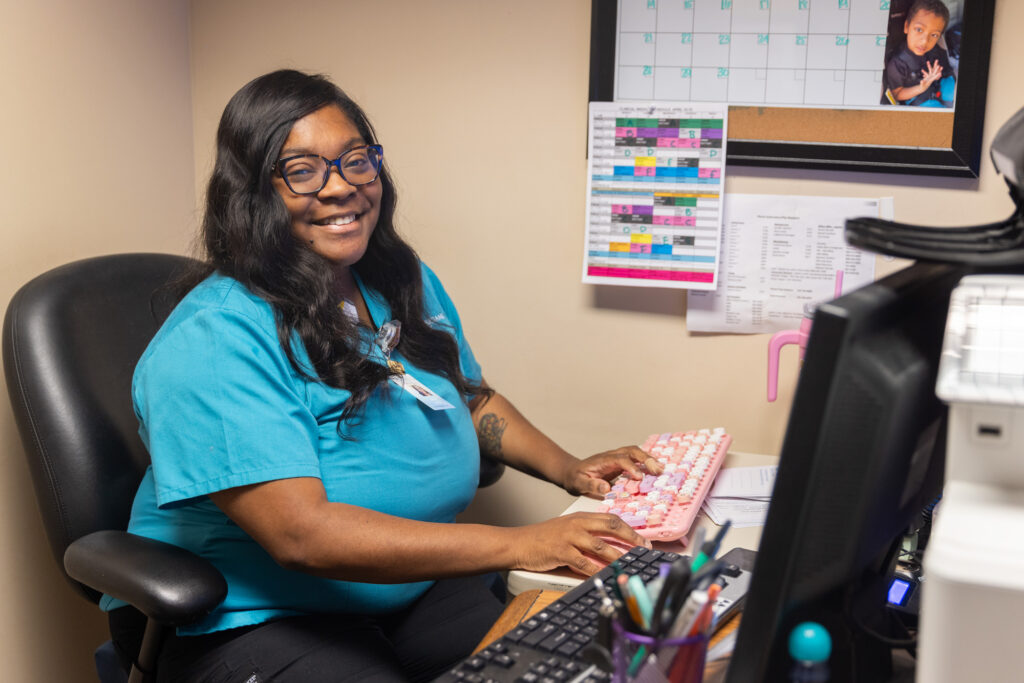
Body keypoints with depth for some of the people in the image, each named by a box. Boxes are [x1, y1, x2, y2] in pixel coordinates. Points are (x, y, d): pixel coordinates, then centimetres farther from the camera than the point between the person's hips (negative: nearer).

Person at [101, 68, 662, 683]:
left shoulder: (407, 284, 7)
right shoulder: (215, 340, -21)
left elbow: (472, 396, 22)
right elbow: (300, 534, -28)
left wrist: (569, 469, 4)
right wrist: (519, 545, -31)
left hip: (415, 588, 7)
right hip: (257, 622, -6)